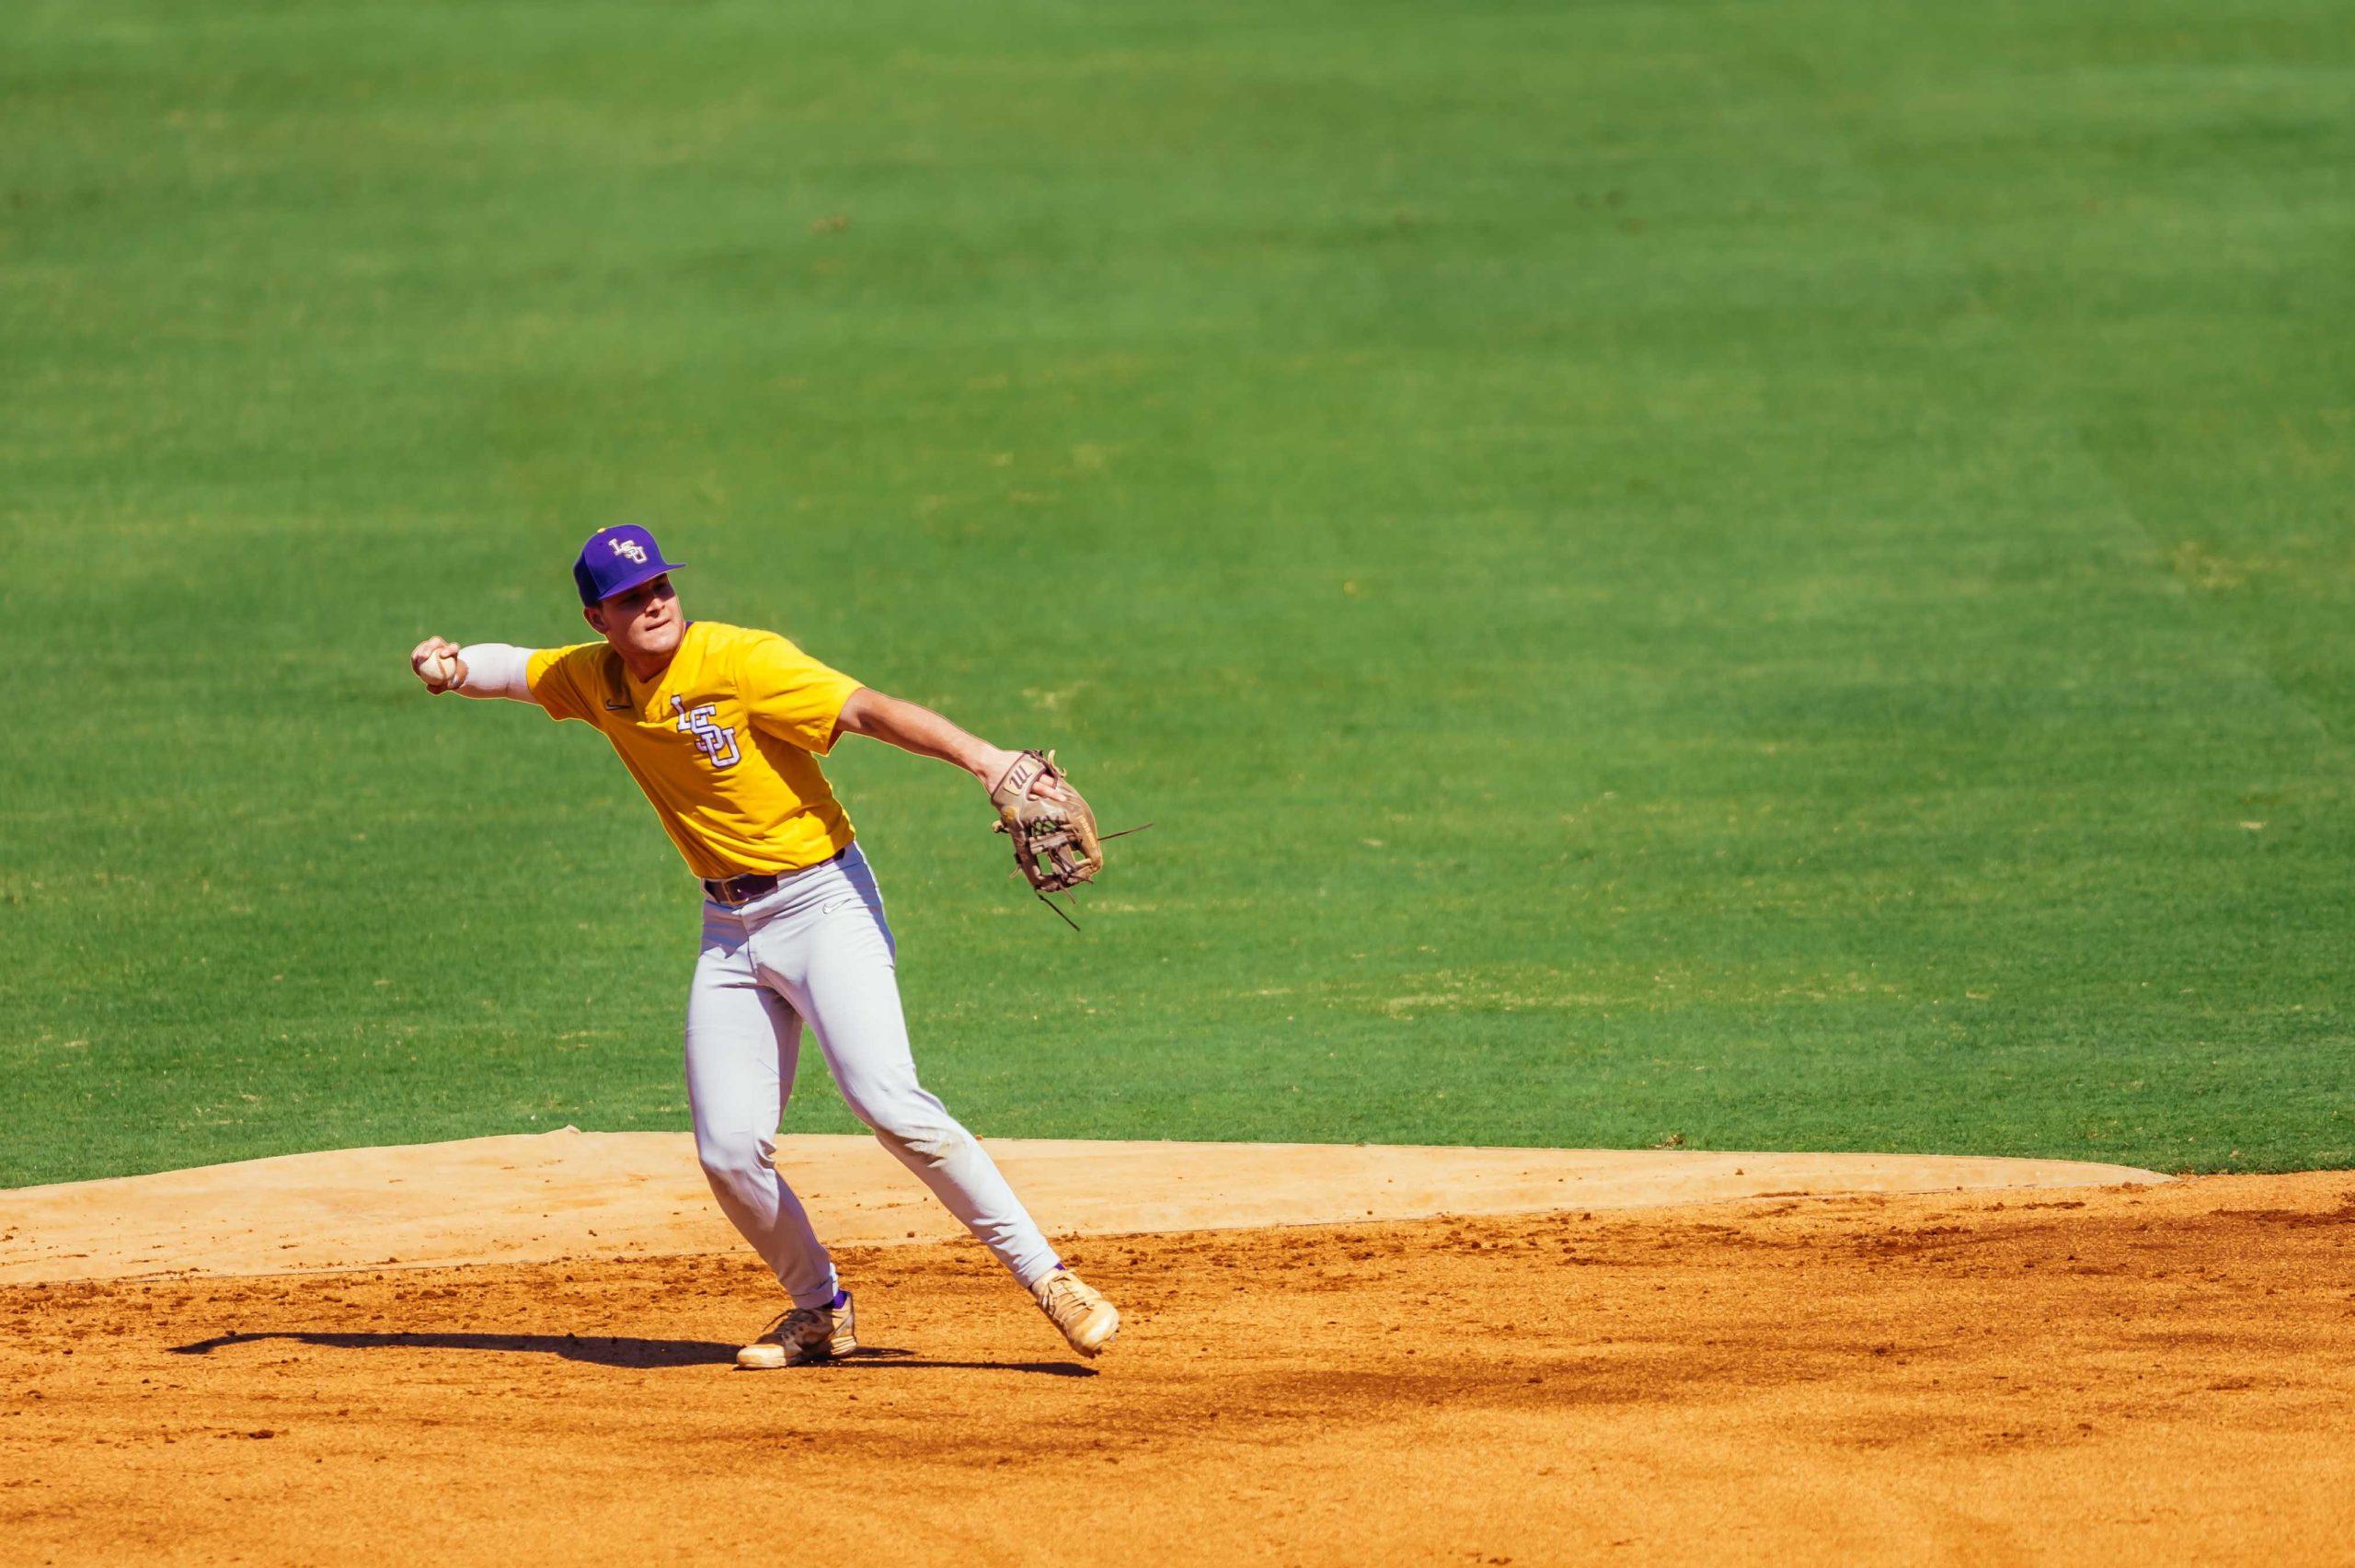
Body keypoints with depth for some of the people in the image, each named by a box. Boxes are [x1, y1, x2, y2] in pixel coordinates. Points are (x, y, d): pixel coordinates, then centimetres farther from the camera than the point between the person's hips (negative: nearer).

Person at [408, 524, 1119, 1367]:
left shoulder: (741, 663, -16)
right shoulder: (596, 679, 4)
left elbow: (869, 709, -25)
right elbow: (515, 668, 20)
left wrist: (982, 757, -39)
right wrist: (453, 666, -4)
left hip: (823, 898, -6)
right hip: (729, 929, 6)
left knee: (888, 1100, -22)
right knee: (730, 1153, -2)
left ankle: (1046, 1276, -18)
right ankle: (819, 1311, 19)